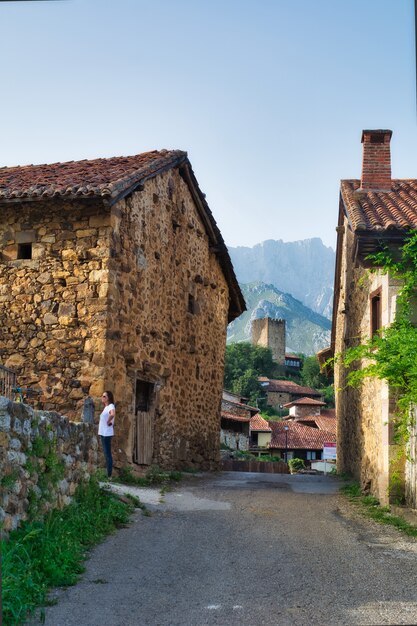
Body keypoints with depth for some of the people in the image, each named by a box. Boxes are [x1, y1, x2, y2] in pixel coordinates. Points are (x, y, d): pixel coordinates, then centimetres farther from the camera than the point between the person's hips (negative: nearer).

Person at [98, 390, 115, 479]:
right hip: (103, 433, 10)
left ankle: (109, 475, -3)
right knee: (106, 454, 13)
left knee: (108, 454, -6)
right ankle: (107, 474, 19)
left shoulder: (111, 406, -13)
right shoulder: (106, 407, 16)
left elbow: (112, 414, -35)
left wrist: (108, 422, -20)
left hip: (107, 433, -10)